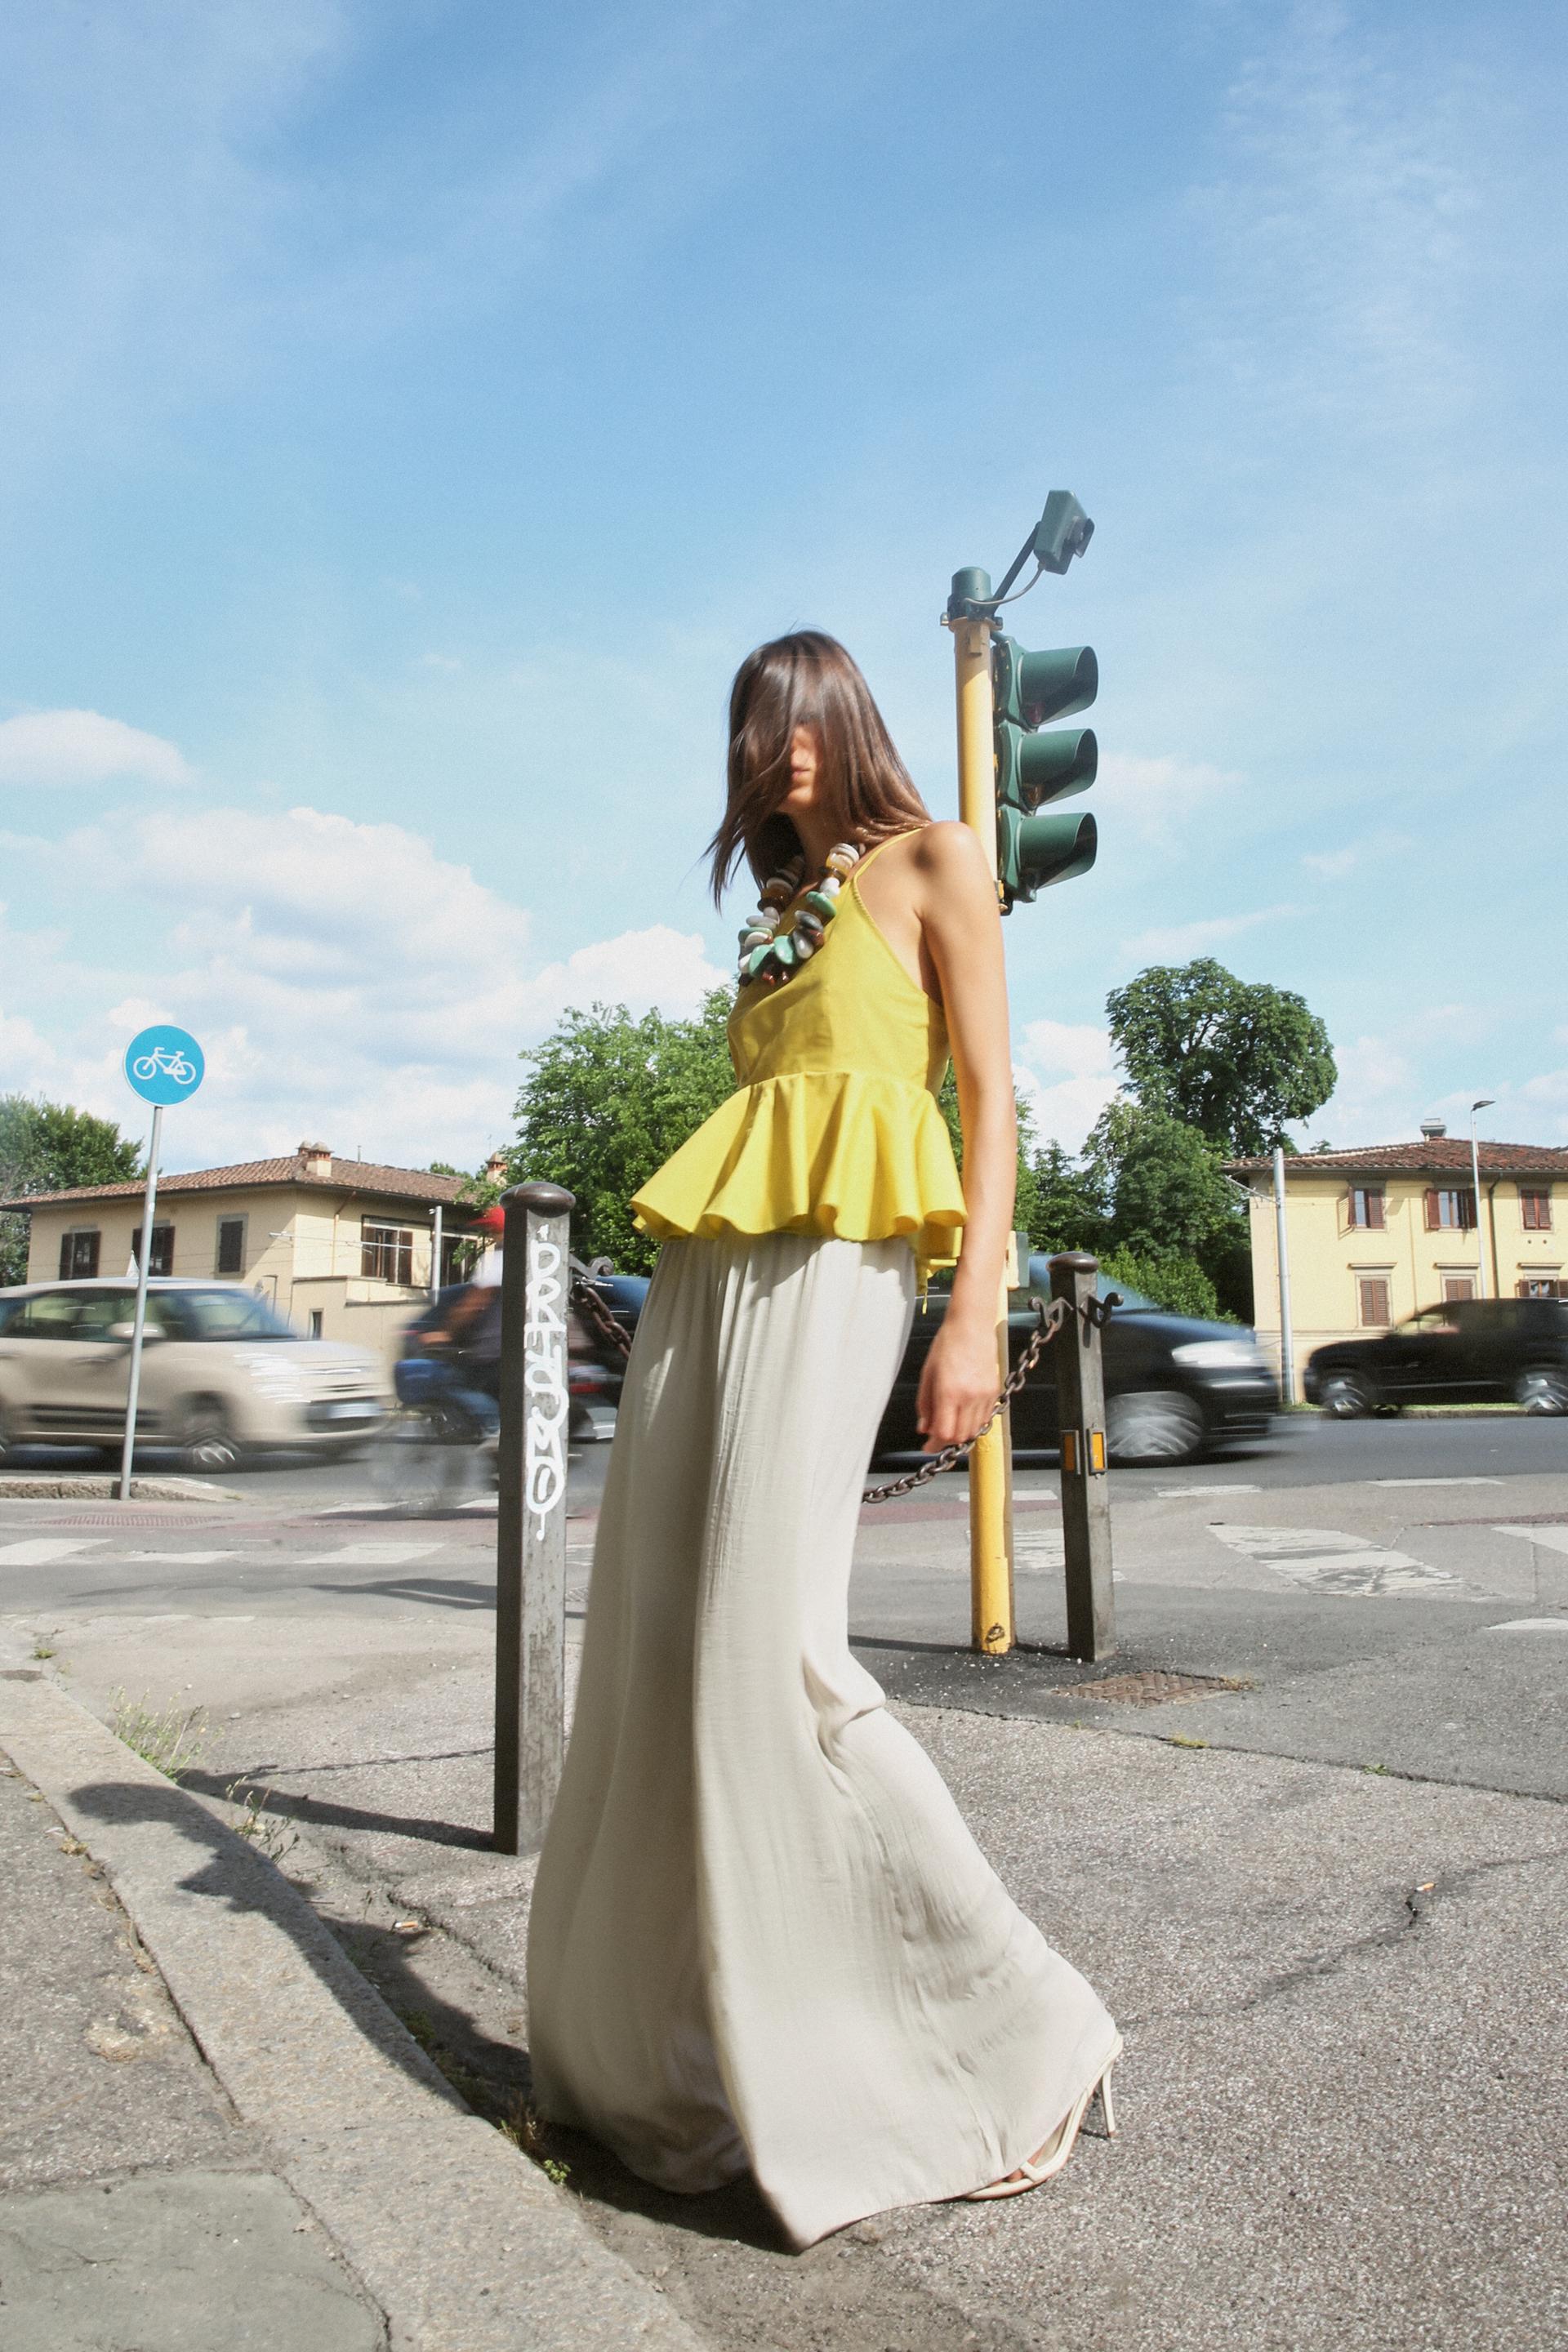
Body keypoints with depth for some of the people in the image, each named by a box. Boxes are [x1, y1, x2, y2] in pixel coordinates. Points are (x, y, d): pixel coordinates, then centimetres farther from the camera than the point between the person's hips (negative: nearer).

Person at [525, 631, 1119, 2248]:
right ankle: (664, 2036, 18)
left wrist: (974, 1312, -14)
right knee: (650, 1646, 3)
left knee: (769, 1648, -16)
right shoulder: (783, 909, 27)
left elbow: (989, 1095, -2)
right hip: (710, 1264, 8)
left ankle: (1015, 2033, -3)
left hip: (832, 1261, -7)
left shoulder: (932, 863, 8)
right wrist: (689, 1295, 17)